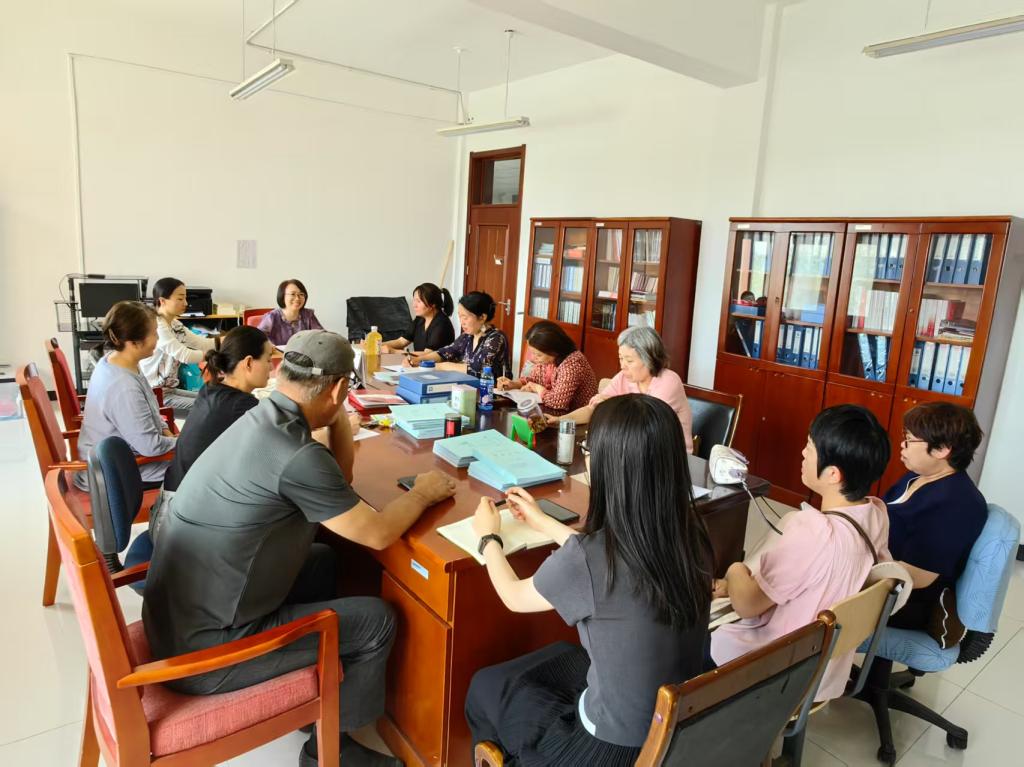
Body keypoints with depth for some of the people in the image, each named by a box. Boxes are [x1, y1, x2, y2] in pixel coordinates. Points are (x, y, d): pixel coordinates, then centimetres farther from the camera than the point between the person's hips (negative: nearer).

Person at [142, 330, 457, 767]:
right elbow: (378, 534, -17)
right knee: (376, 620, -2)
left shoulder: (261, 420, 2)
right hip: (204, 651, -9)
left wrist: (339, 418, 3)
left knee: (322, 561, 21)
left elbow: (336, 482, 14)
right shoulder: (295, 455, -26)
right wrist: (423, 492, -1)